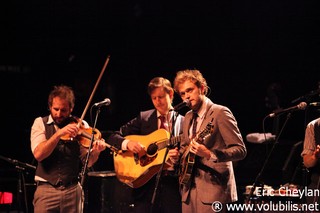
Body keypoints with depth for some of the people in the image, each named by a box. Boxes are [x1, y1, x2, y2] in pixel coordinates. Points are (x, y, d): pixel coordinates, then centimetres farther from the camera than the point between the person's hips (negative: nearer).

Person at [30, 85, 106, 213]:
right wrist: (59, 133, -22)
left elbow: (87, 162, 1)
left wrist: (95, 152, -20)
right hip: (46, 189, -1)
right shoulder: (40, 123, 4)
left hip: (73, 190, 1)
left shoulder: (81, 126, 6)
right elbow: (38, 154, -12)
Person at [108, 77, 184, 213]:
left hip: (173, 185, -1)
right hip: (145, 184, 1)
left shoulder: (183, 122, 5)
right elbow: (113, 137, 7)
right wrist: (127, 143, -14)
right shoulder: (143, 118, 9)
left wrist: (179, 156, -17)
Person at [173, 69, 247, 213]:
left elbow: (240, 150, -13)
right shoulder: (188, 117, 16)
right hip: (189, 189, 7)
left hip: (213, 189, -7)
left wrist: (209, 154, -27)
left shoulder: (220, 113, -7)